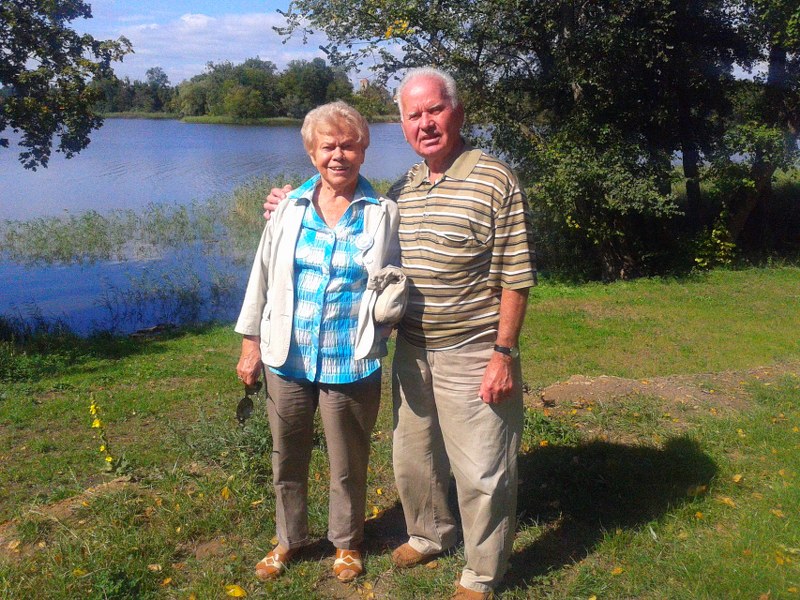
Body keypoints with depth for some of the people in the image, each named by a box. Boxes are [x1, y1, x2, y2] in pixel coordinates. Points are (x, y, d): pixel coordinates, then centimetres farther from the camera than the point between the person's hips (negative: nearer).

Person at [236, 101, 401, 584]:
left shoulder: (383, 213, -3)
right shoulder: (289, 208, 2)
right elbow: (264, 276, 8)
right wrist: (251, 342, 7)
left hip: (351, 364, -2)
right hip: (287, 360, 2)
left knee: (348, 465, 13)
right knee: (287, 458, 17)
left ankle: (347, 542, 38)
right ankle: (290, 537, 40)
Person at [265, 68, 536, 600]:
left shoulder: (495, 181, -11)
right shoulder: (401, 189, 8)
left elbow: (517, 276, -13)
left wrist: (504, 352, -15)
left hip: (472, 356, -6)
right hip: (411, 352, 7)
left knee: (481, 471, 4)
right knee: (413, 457, 20)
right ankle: (429, 536, 45)